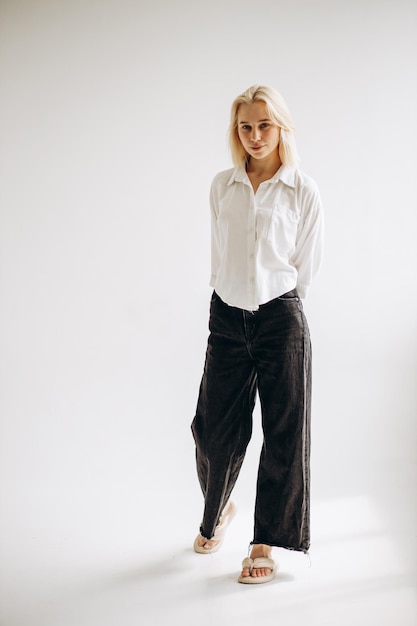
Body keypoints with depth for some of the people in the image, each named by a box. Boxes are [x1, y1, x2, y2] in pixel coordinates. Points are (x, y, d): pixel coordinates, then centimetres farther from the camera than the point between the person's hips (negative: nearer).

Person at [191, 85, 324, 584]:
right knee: (214, 426, 8)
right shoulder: (222, 186, 7)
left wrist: (272, 297, 6)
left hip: (280, 318, -2)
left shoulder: (302, 190, -2)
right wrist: (234, 291, 11)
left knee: (283, 432, 3)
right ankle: (217, 510, 39)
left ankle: (266, 543, 18)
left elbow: (306, 263, 2)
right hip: (227, 317, 3)